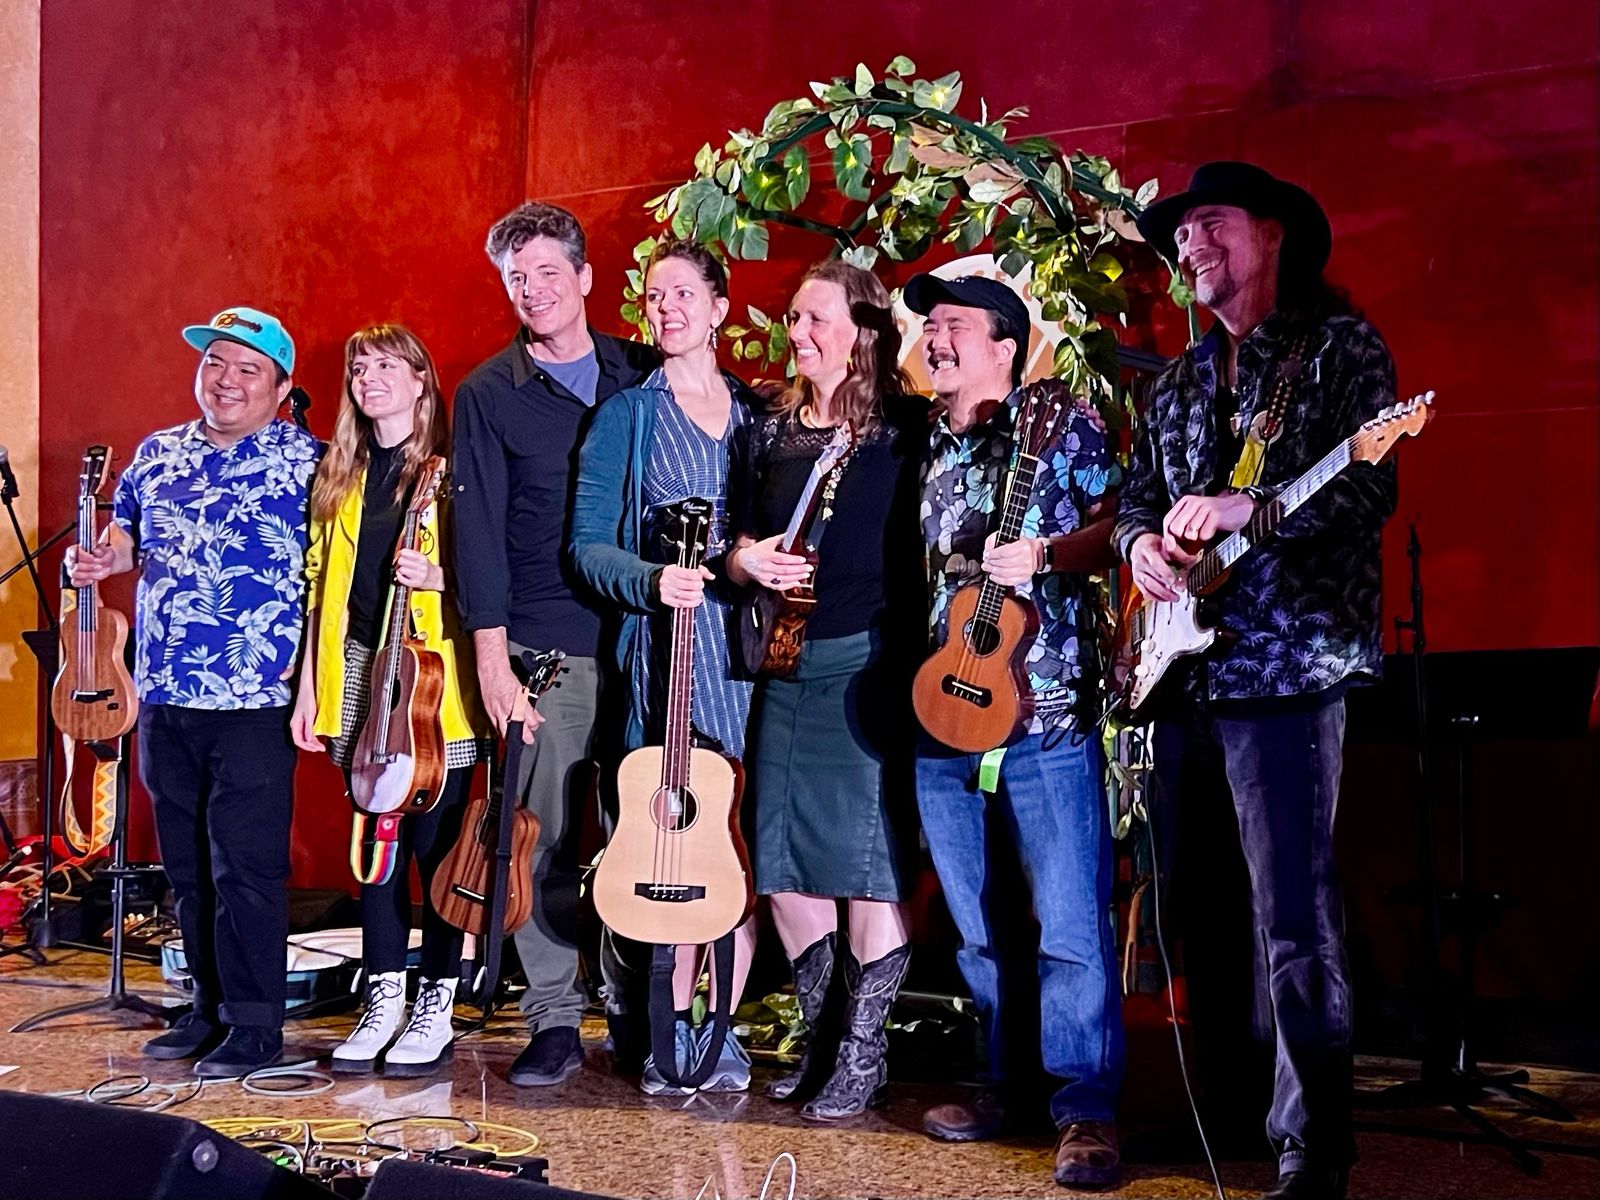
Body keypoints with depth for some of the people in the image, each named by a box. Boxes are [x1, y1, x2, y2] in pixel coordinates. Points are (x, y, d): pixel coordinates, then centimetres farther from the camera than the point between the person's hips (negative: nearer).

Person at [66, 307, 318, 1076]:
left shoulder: (306, 463, -6)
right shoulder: (158, 454, 11)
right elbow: (129, 533, 25)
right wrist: (103, 558, 4)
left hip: (254, 704, -6)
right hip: (164, 698, 6)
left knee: (245, 867, -4)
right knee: (187, 866, 14)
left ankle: (255, 1024, 7)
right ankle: (211, 1007, 26)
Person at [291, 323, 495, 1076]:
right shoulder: (339, 475, 14)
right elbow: (322, 586, 14)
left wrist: (434, 576, -21)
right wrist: (309, 687, 11)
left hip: (433, 675, -5)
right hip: (360, 672, 5)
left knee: (435, 841, 0)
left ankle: (436, 1005, 10)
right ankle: (383, 1000, 17)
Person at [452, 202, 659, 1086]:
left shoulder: (644, 376, 10)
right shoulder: (488, 395, 3)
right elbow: (479, 530, -1)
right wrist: (491, 653, -8)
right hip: (545, 647, -2)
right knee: (550, 838, 0)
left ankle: (635, 1005, 20)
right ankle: (554, 1020, 10)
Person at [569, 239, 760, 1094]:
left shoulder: (757, 411, 15)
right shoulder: (625, 414, 6)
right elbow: (588, 546, 0)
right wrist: (652, 581, -17)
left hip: (750, 643, 2)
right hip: (666, 647, -2)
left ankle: (721, 1026, 11)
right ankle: (675, 1025, 11)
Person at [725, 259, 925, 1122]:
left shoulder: (907, 430, -4)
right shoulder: (776, 432, 14)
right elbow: (744, 541, 20)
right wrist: (745, 559, -2)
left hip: (869, 664, -6)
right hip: (786, 664, 6)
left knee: (867, 863, -4)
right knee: (781, 860, 8)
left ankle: (863, 1051, 10)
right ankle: (819, 1035, 24)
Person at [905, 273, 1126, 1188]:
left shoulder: (1061, 419, 0)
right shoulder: (925, 446, 16)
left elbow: (1115, 523, -5)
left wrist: (1045, 553, -20)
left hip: (1044, 714, -6)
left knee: (1072, 926, -5)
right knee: (979, 927, 13)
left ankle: (1088, 1111, 3)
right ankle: (1009, 1083, 27)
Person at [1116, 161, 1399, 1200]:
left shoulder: (1341, 345, -1)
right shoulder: (1183, 380, 20)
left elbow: (1371, 488, -12)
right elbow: (1138, 493, 24)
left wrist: (1247, 509, -24)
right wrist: (1141, 540, 1)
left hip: (1285, 664, -7)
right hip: (1182, 669, 8)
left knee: (1292, 913, -10)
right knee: (1199, 900, 13)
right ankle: (1229, 1098, 28)